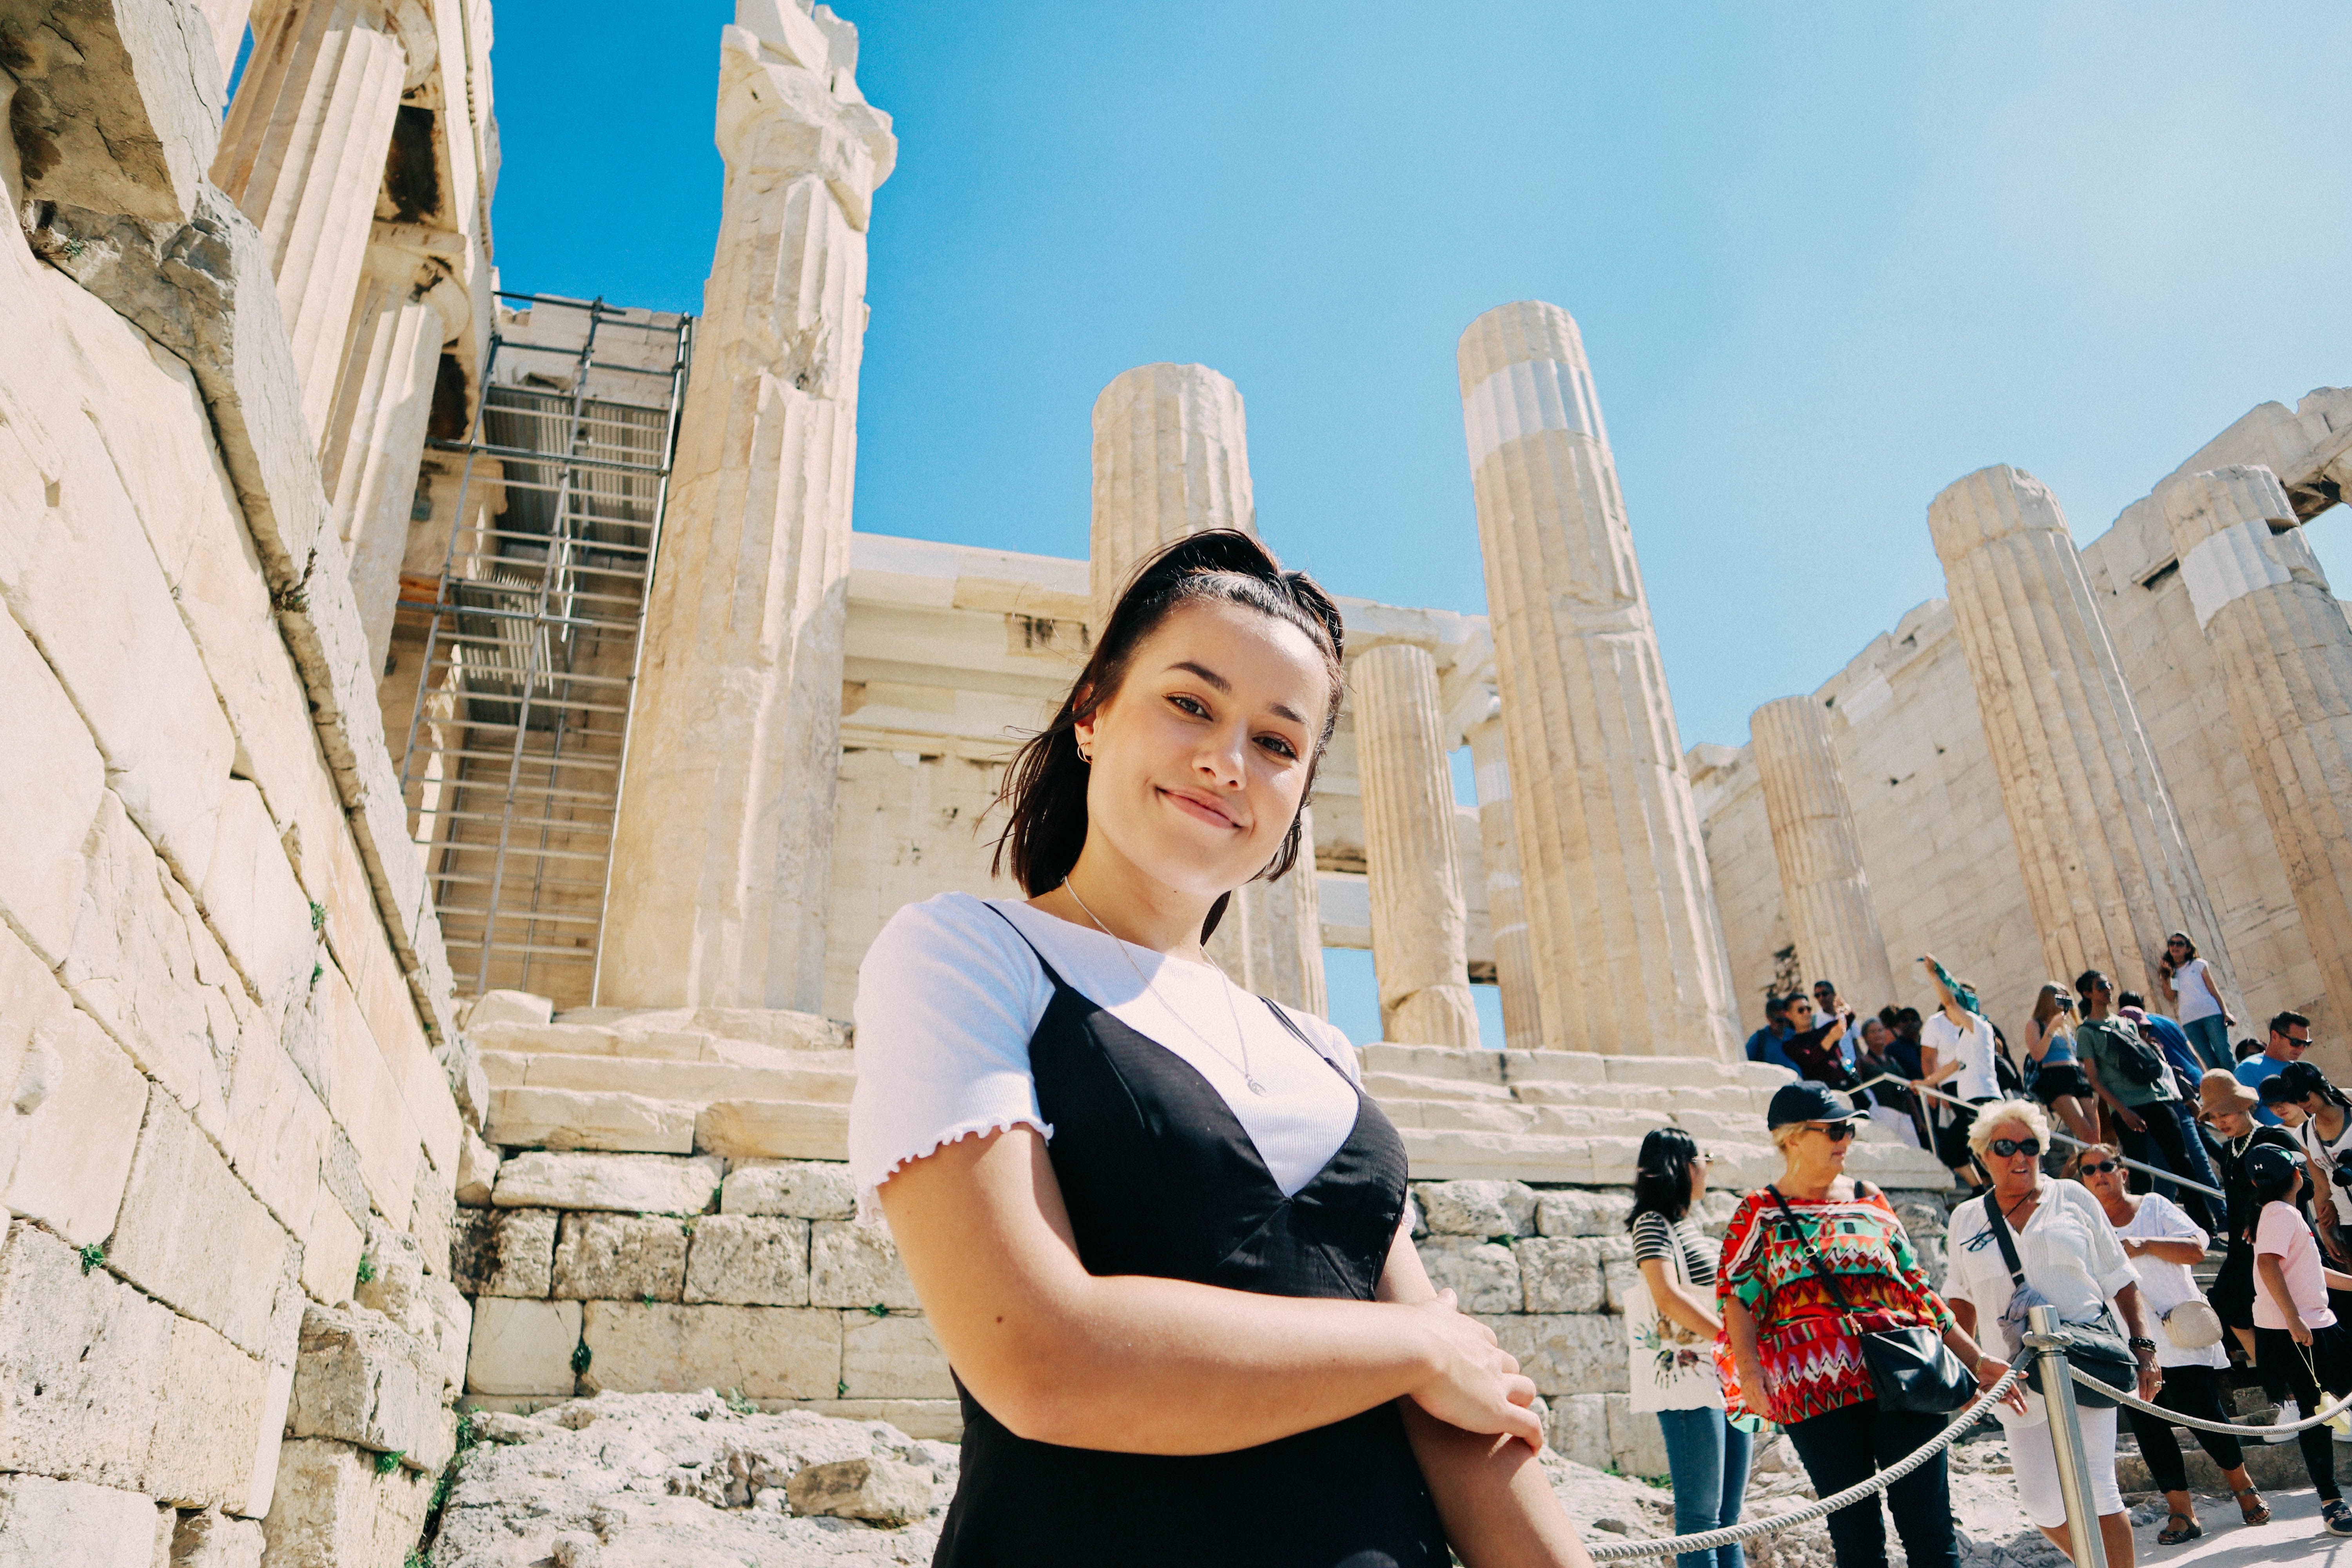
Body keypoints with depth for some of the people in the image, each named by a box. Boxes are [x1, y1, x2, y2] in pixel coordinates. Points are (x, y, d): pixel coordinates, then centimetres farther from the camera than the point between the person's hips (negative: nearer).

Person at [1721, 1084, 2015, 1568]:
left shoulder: (1870, 1201, 16)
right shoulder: (1758, 1214, 6)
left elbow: (1917, 1287, 20)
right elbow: (1738, 1296, -3)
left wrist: (1975, 1358, 16)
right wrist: (1748, 1367, -18)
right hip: (1816, 1390, -2)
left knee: (1929, 1527, -1)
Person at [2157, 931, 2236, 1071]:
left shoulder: (2198, 964, 11)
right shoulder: (2167, 972, 16)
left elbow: (2214, 990, 7)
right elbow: (2170, 998, 2)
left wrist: (2226, 1012, -2)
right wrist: (2170, 975, -4)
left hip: (2211, 1013, -2)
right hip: (2189, 1021, 2)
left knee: (2225, 1057, -9)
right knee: (2211, 1063, -1)